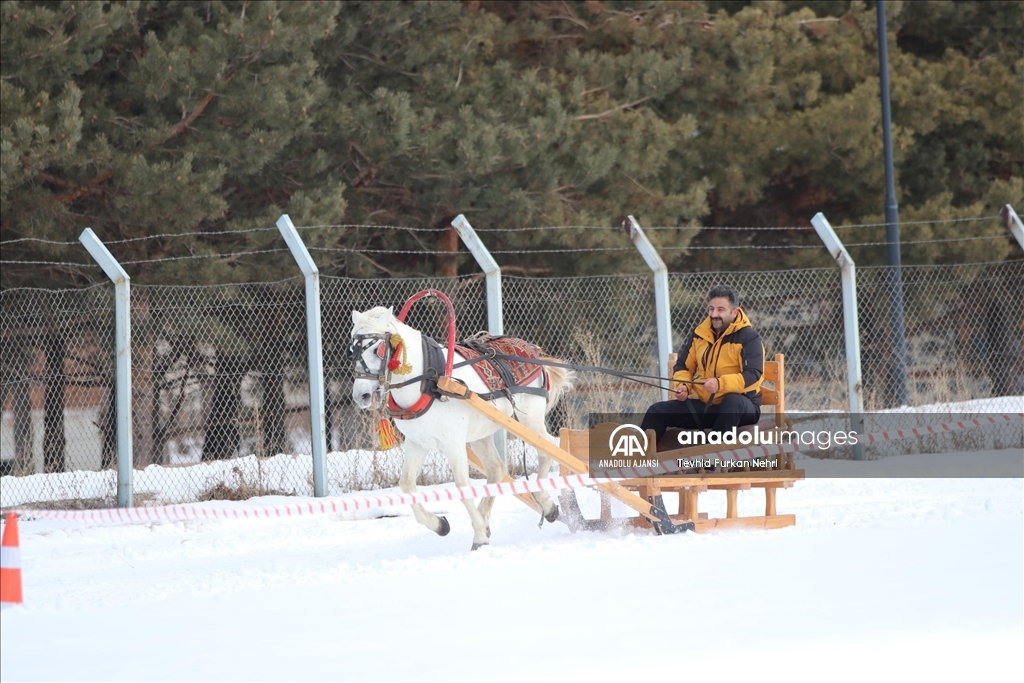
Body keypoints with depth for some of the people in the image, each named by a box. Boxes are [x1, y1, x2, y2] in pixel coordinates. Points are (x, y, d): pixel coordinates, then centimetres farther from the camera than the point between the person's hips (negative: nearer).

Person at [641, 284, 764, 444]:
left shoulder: (748, 337, -10)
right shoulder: (700, 334, 7)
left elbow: (753, 375, -21)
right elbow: (683, 366, 16)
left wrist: (721, 384, -34)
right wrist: (682, 386, -7)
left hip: (740, 407, -6)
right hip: (705, 406, 6)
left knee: (733, 402, -41)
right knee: (657, 411, -6)